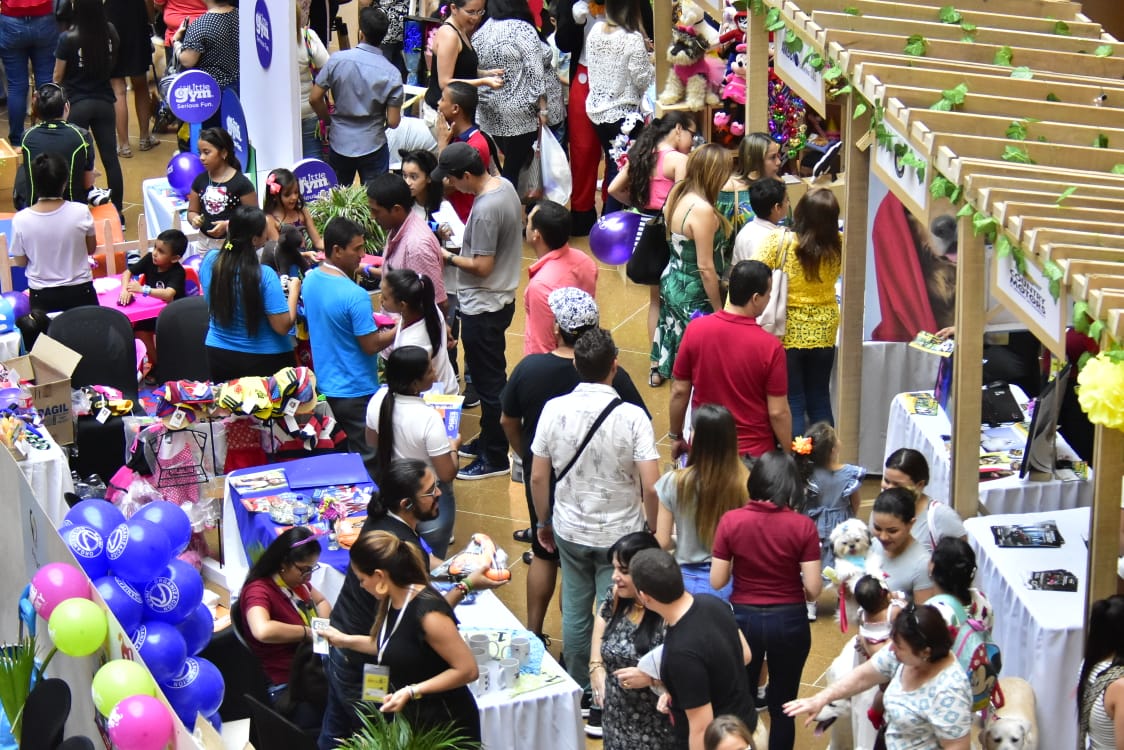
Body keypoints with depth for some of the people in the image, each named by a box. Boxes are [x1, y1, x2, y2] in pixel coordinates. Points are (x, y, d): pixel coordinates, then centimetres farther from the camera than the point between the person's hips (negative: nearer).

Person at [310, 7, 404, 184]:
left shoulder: (337, 60, -11)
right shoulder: (391, 73, -14)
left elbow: (315, 98, -6)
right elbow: (393, 122, -13)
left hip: (339, 144, 2)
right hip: (372, 147, -2)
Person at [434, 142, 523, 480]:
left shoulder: (484, 211, -29)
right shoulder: (504, 185, 0)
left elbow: (482, 266, -26)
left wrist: (449, 258, -11)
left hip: (483, 307, -10)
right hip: (502, 297, 10)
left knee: (488, 382, 2)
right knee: (491, 376, 23)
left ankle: (494, 458, 13)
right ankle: (489, 439, 37)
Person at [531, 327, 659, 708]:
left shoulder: (554, 410, -12)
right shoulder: (632, 417, -20)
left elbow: (538, 477, -3)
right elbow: (651, 486, -21)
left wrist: (543, 522, 13)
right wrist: (654, 530, -3)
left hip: (569, 531, 3)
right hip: (621, 534, -3)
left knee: (575, 610, 19)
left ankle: (577, 689, 34)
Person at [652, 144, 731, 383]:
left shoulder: (677, 194, -2)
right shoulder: (702, 210, -27)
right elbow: (706, 268, -23)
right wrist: (719, 309, -13)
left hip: (671, 282, 9)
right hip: (692, 294, -9)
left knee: (679, 364, 22)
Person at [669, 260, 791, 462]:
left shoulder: (695, 329, -10)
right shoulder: (770, 347, -17)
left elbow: (679, 392, -2)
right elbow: (778, 412, -12)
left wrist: (676, 437, 12)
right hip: (755, 453, -3)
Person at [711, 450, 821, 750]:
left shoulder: (731, 521, -10)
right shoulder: (803, 526, -13)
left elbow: (717, 581, -7)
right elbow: (813, 589, -12)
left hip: (744, 618, 1)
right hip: (789, 621, -1)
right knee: (783, 706, 14)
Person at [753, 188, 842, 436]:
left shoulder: (777, 242, -20)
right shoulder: (839, 246, -10)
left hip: (787, 332, -3)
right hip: (823, 331, 3)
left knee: (793, 403, 6)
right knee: (820, 400, 16)